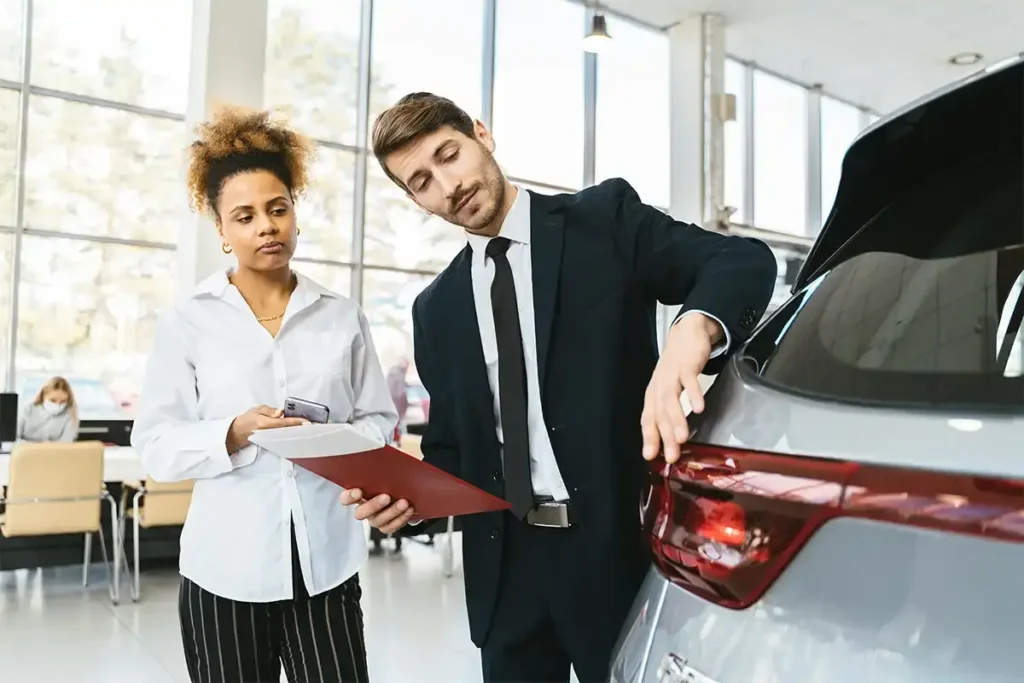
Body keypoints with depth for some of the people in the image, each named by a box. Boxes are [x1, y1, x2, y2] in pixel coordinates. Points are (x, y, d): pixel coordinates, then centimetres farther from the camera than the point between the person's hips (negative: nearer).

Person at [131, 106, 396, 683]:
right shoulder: (188, 323, 2)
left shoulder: (343, 317, 7)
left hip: (327, 563, 1)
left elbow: (379, 420, 7)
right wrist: (233, 434, -18)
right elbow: (156, 445, -1)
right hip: (227, 568, -1)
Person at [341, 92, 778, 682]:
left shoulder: (605, 217, -2)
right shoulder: (437, 308, 10)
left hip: (617, 547, -3)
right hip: (506, 565, 4)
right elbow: (451, 447, 14)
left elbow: (744, 258, -13)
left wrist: (692, 333, -34)